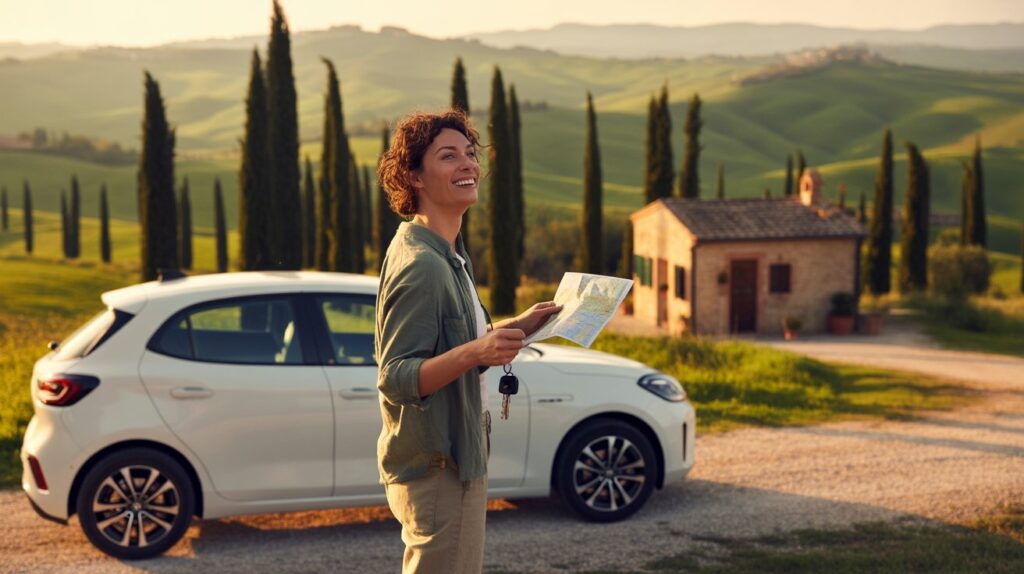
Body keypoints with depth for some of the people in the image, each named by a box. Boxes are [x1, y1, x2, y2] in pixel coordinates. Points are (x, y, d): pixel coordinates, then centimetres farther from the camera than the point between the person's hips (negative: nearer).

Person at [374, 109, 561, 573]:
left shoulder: (448, 255, 11)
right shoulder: (419, 265, -21)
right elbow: (395, 378, -26)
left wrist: (516, 327, 11)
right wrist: (474, 353, -39)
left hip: (457, 460, 11)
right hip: (435, 469, -11)